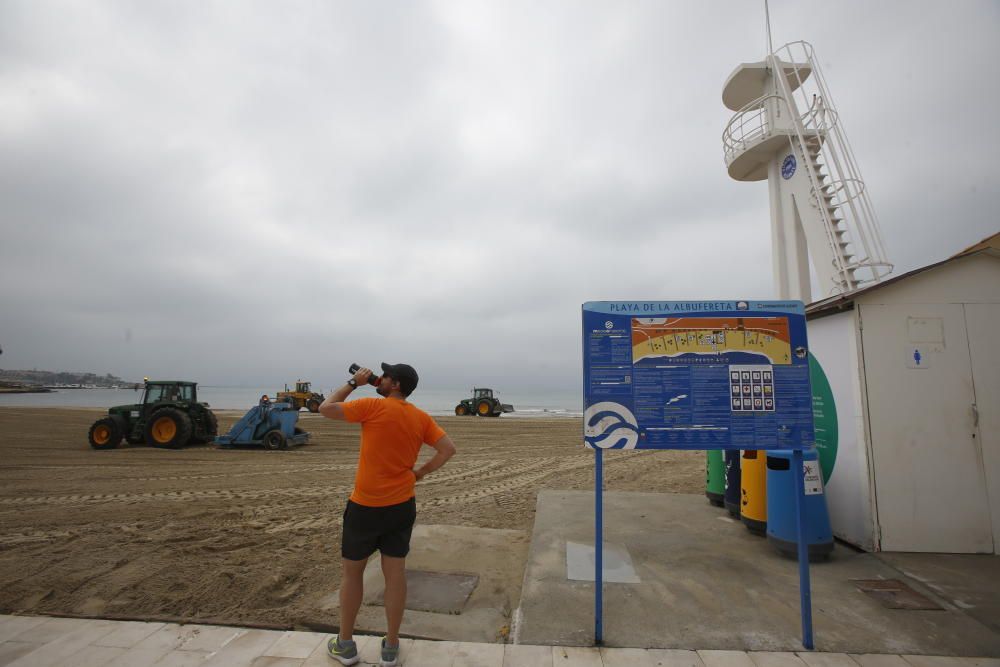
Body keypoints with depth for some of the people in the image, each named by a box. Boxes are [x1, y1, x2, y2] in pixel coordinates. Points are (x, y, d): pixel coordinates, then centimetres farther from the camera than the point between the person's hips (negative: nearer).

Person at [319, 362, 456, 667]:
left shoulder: (372, 406, -14)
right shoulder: (422, 418, -1)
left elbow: (326, 408, -6)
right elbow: (449, 449, -4)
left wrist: (352, 383, 3)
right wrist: (420, 472, 4)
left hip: (365, 506, -3)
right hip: (402, 506, 4)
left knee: (352, 573, 17)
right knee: (395, 574, 13)